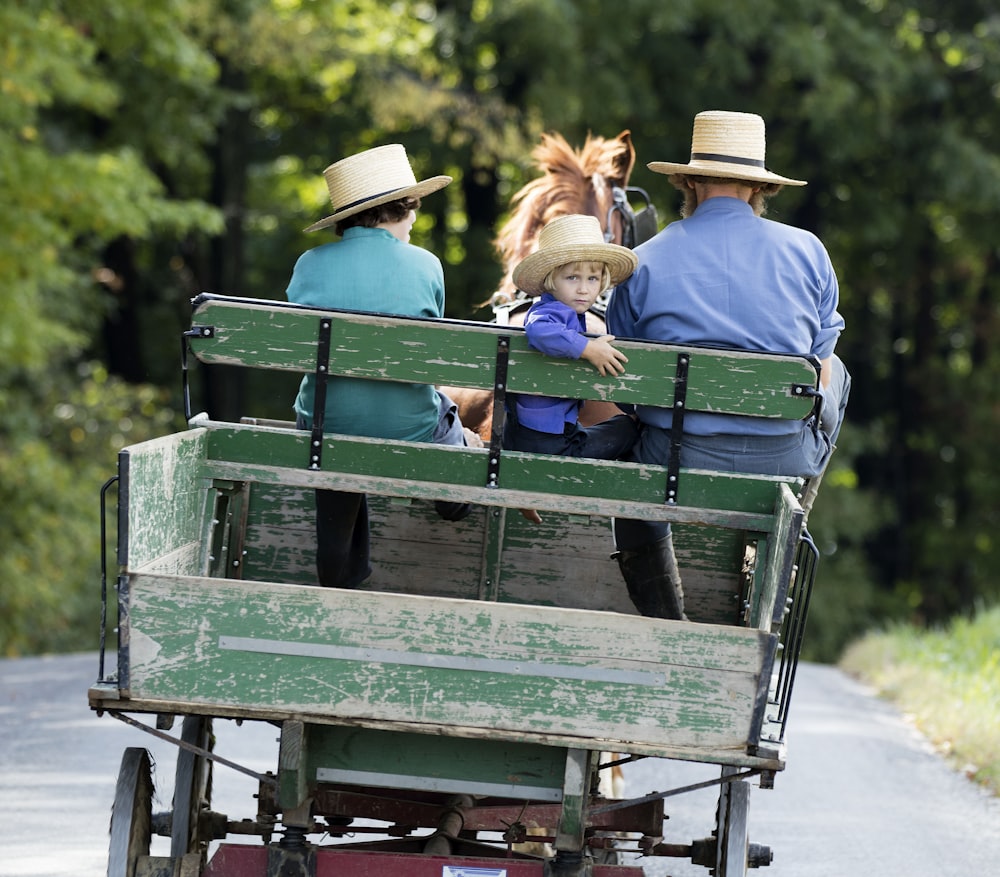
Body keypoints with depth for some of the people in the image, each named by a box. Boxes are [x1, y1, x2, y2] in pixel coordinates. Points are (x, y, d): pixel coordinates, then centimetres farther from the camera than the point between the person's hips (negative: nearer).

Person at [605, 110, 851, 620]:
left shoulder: (645, 262, -1)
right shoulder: (807, 252, 2)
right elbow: (821, 377, 9)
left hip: (679, 463, -1)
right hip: (784, 462, 1)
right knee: (839, 371, 32)